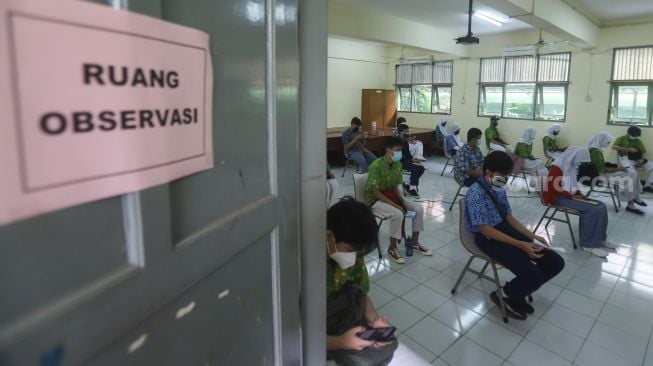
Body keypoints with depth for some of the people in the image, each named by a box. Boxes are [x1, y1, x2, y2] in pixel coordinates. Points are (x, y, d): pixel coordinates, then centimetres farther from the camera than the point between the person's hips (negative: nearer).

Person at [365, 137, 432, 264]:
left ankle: (414, 243, 10)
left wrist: (402, 201, -11)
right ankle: (392, 248, -12)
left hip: (390, 195, 8)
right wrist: (395, 205, -25)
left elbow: (395, 187, 7)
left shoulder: (398, 164, -1)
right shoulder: (377, 166, -24)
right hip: (375, 199, -8)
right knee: (397, 214, -33)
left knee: (418, 209, -6)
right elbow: (376, 193, -24)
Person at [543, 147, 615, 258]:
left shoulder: (571, 167, 14)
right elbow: (554, 188, -20)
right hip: (557, 197, -9)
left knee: (601, 206, -4)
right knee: (591, 209, -24)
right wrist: (572, 196, -19)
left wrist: (579, 195, 0)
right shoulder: (557, 167, -13)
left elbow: (573, 186, 19)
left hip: (570, 196, 9)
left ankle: (600, 238, 7)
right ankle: (589, 244, -15)